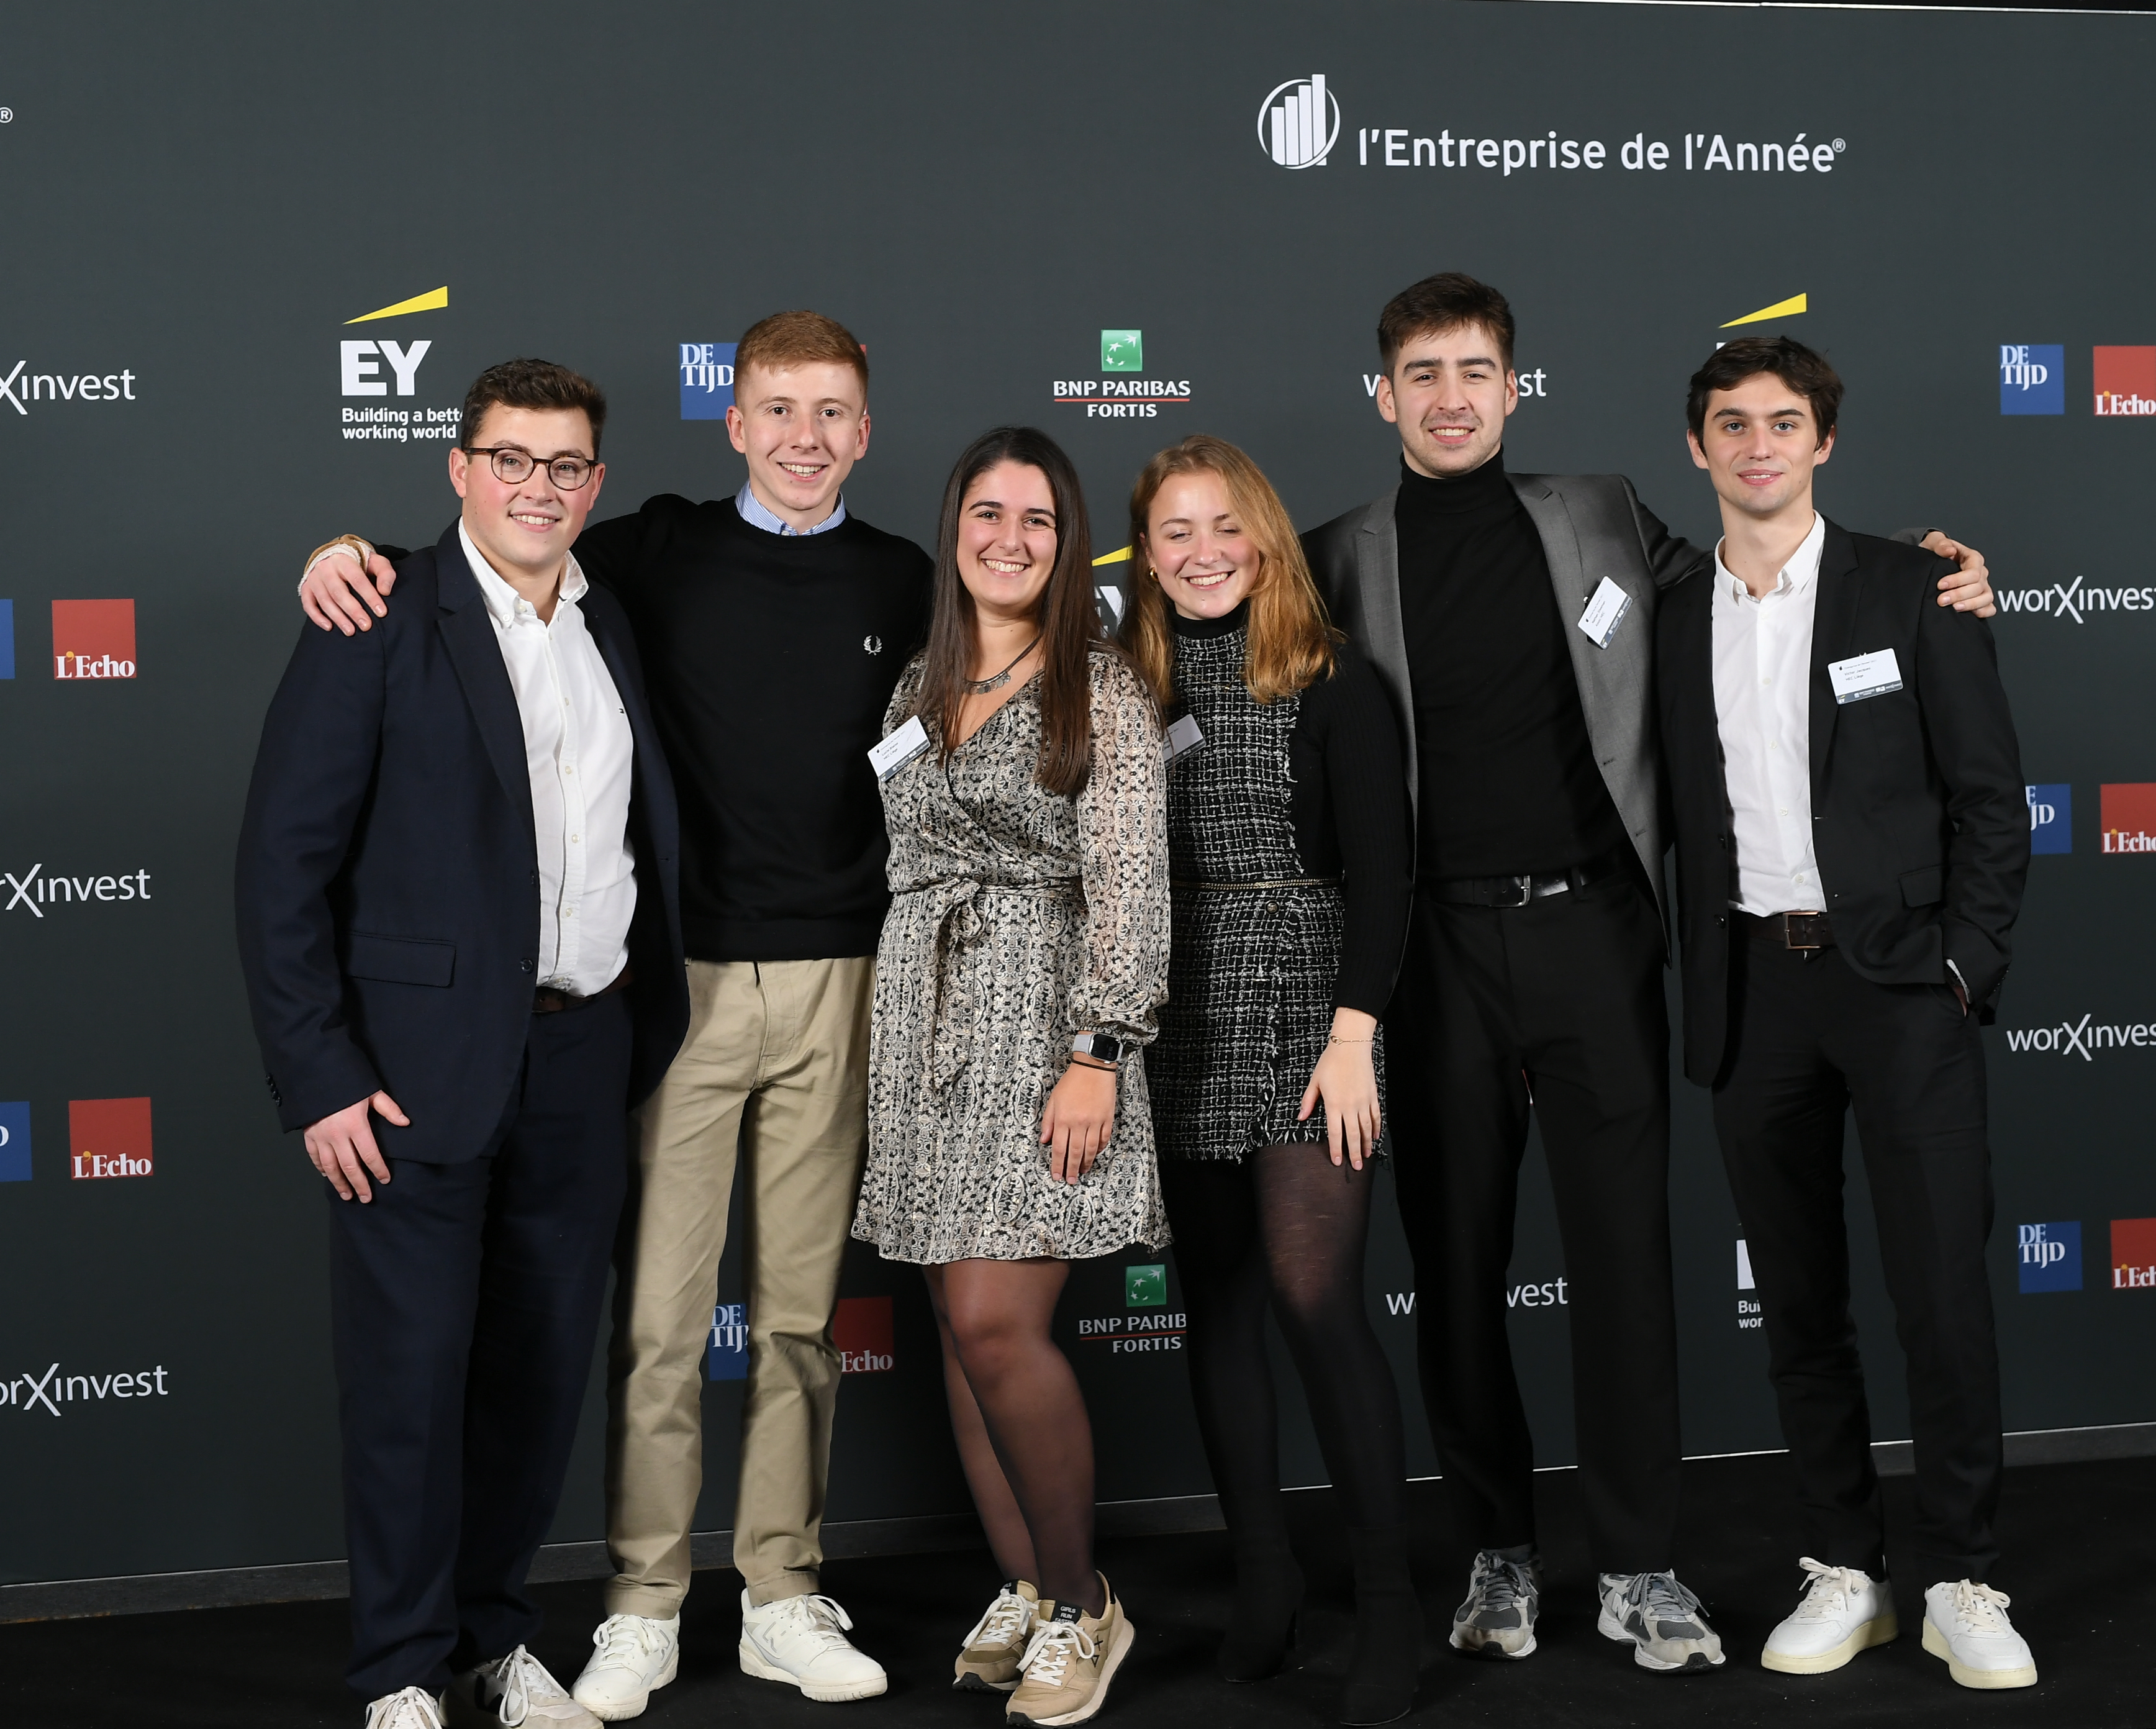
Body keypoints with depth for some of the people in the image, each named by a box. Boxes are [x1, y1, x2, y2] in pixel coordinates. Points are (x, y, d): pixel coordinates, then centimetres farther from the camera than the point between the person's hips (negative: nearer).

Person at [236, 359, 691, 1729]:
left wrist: (641, 1026, 8)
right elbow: (285, 862, -9)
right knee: (412, 1369, 1)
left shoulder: (615, 630, 12)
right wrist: (319, 1076, -13)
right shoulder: (382, 621, -6)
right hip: (420, 1065, -5)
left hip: (582, 1062, 5)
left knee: (545, 1363, 11)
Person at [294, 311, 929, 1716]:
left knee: (801, 1308, 9)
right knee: (659, 1310, 0)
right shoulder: (660, 554, 3)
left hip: (837, 979, 2)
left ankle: (784, 1598, 20)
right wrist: (358, 550, -11)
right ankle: (644, 1610, 13)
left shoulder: (904, 584, 9)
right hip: (682, 970, -2)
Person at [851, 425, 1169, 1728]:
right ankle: (1024, 1588, 17)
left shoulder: (1103, 689, -3)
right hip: (926, 1021, 6)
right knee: (960, 1324, 6)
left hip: (1044, 1014, -6)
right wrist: (904, 1027, 17)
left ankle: (1083, 1605, 3)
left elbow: (1131, 885, -9)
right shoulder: (922, 688, 15)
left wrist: (1096, 1056, -16)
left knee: (995, 1323, -14)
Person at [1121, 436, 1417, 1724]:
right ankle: (1263, 1581, 18)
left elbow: (1380, 869, -6)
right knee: (1217, 1304, 8)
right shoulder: (1132, 683, 10)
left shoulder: (1330, 679, -2)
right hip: (1176, 1016, 5)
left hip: (1304, 1000, -4)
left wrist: (1354, 1033, -14)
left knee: (1315, 1296, -11)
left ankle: (1390, 1601, -1)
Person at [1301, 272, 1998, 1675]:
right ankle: (1499, 1549, 22)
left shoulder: (1604, 521, 7)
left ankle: (1640, 1569, 11)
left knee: (1625, 1249, 1)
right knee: (1457, 1260, 7)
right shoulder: (1341, 562, 4)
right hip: (1440, 949, 0)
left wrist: (1933, 584, 6)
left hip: (1592, 929, 0)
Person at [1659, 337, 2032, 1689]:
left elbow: (1991, 793, 0)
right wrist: (1701, 1003, 4)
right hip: (1753, 985, 3)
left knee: (1944, 1289, -5)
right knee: (1799, 1299, 8)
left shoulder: (1913, 590, 0)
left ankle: (1963, 1584, 7)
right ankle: (1845, 1569, 19)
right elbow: (1683, 821, 11)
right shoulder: (1672, 620, 10)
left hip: (1898, 973, -3)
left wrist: (1965, 967, -8)